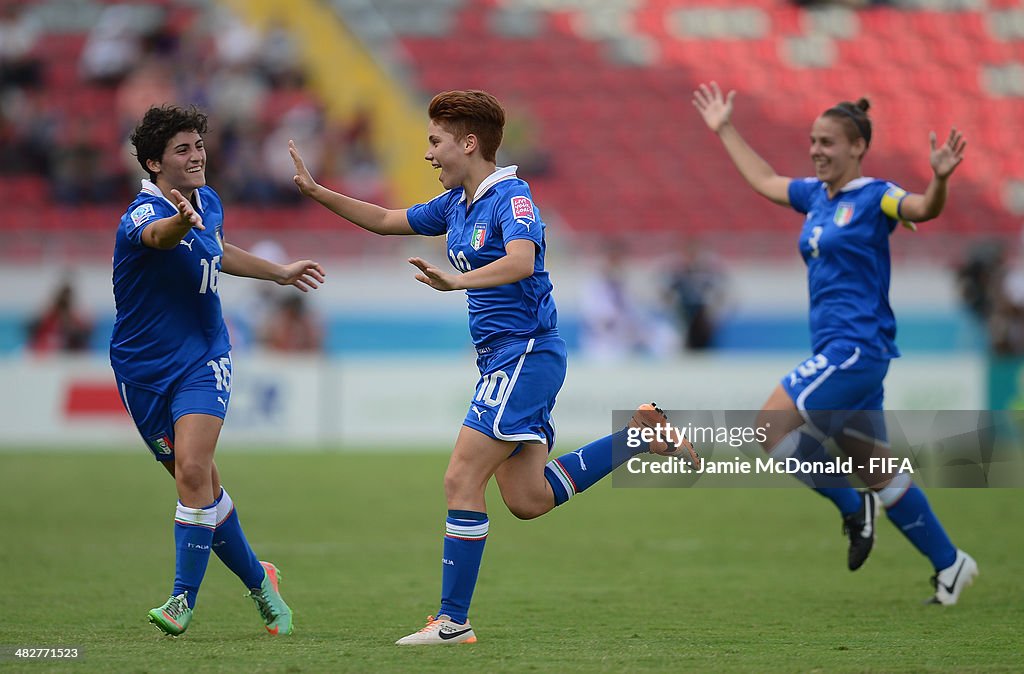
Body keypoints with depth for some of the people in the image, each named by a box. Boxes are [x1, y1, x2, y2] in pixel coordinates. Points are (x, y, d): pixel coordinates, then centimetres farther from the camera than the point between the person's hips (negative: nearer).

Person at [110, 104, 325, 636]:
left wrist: (278, 272, 34)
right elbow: (158, 235, -47)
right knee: (201, 483, 6)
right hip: (143, 367, -3)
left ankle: (184, 598, -12)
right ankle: (258, 581, 27)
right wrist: (180, 220, -70)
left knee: (193, 470, -19)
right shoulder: (141, 216, -20)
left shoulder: (209, 203, 2)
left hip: (202, 359, 3)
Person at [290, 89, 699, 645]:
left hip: (525, 353, -10)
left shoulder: (511, 197, -14)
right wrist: (314, 191, 19)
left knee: (461, 479, -12)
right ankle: (639, 433, 16)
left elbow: (521, 262, -33)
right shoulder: (456, 204, 14)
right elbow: (386, 220, 26)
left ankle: (453, 620, -9)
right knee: (527, 499, 6)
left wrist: (455, 282, -47)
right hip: (502, 361, 10)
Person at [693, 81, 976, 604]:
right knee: (876, 468, 10)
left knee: (772, 426, -13)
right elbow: (764, 180, 31)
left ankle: (853, 507, 0)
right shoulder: (815, 195, 14)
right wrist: (724, 130, 37)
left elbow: (923, 209, -27)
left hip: (856, 345, -9)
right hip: (837, 349, 9)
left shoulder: (874, 197, -9)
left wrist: (940, 179, -47)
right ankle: (949, 565, 15)